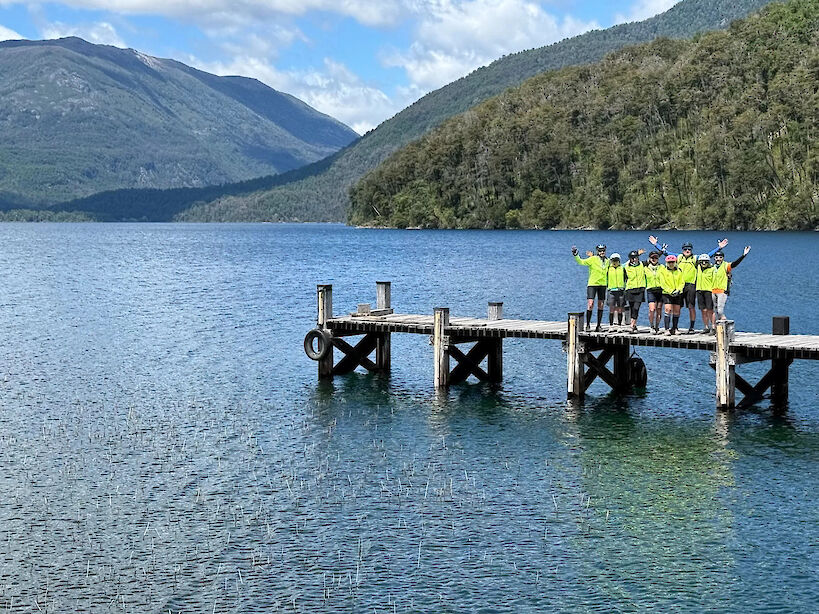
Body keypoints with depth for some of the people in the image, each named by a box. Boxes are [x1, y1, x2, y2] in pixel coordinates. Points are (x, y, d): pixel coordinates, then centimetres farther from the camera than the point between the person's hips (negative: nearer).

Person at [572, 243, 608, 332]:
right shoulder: (593, 259, -7)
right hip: (592, 284, -5)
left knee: (600, 306, 7)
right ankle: (588, 324, -4)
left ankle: (598, 325, 14)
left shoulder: (607, 261, 7)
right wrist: (576, 255, -30)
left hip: (602, 285, 5)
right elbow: (581, 262, -16)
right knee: (590, 304, -12)